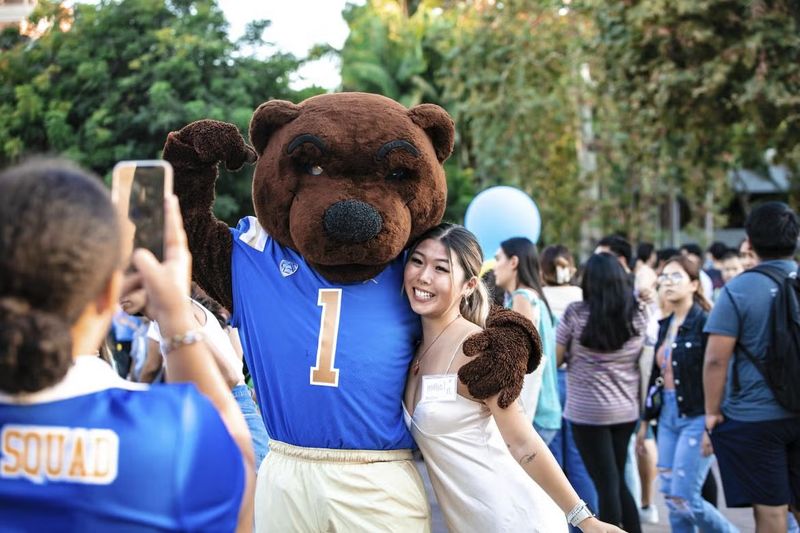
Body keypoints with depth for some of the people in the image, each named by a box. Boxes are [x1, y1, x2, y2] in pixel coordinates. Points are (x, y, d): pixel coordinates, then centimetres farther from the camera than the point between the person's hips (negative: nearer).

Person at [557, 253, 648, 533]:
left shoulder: (576, 313, -11)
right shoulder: (638, 314, 0)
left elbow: (555, 359, -3)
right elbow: (645, 363, 8)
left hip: (588, 411, -4)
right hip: (627, 410, 4)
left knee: (607, 484, 1)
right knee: (618, 481, 17)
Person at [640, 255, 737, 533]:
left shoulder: (705, 323, -13)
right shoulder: (664, 325, 11)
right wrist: (646, 420, 17)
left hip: (696, 418, -7)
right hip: (668, 416, 8)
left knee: (683, 499, -8)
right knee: (671, 498, 8)